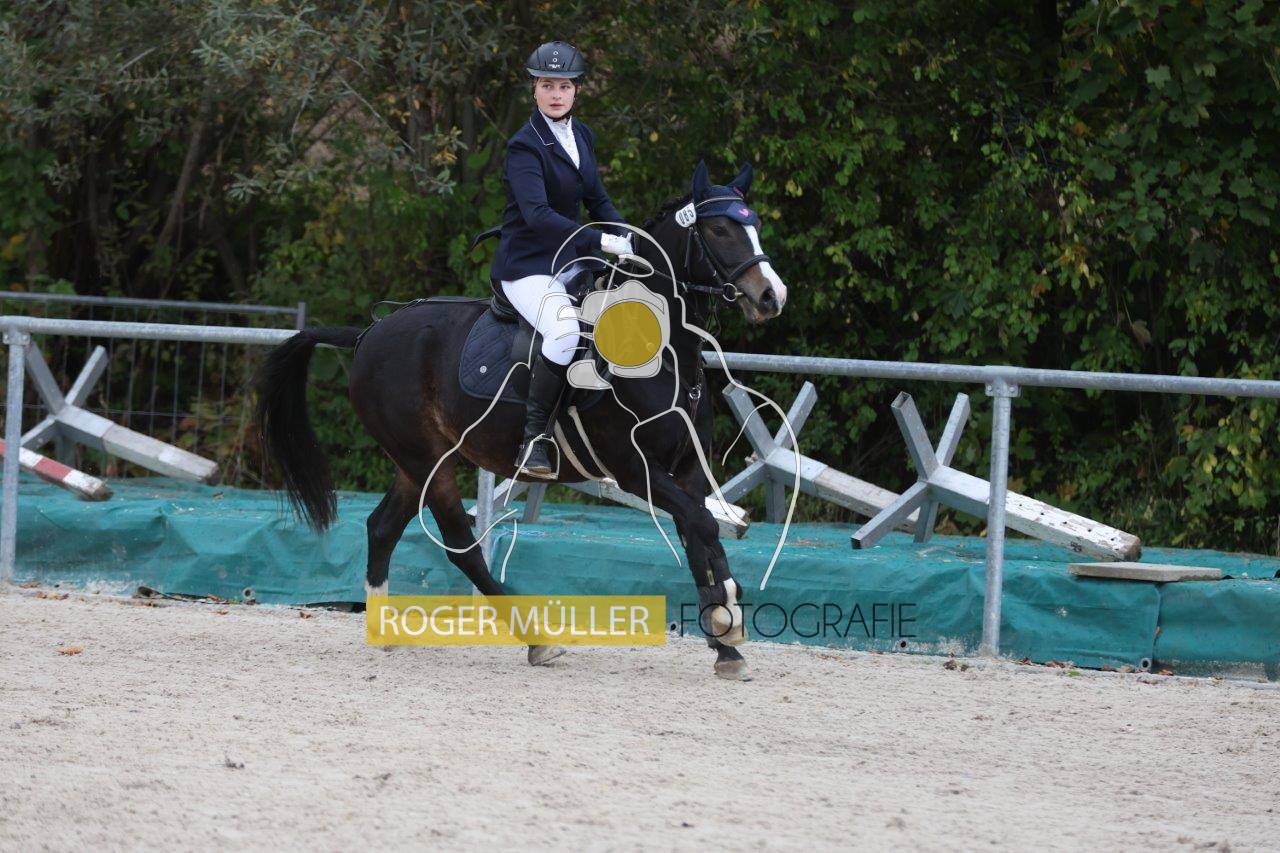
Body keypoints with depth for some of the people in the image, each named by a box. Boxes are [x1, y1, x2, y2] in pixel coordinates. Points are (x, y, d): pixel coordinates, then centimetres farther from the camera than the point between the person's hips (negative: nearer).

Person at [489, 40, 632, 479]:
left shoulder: (582, 137, 10)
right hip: (529, 266, -8)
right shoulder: (525, 146, -15)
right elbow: (537, 215, -28)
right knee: (565, 328, -34)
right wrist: (602, 242, -35)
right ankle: (534, 437, -24)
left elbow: (597, 201, 17)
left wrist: (629, 240, -2)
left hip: (574, 262, 8)